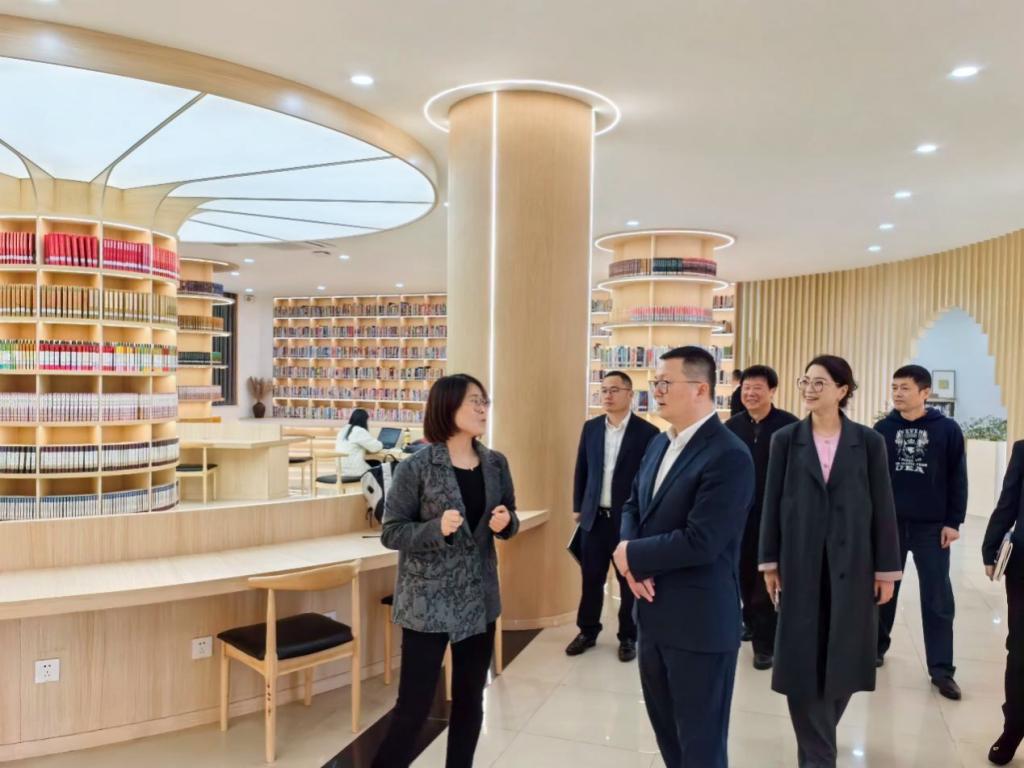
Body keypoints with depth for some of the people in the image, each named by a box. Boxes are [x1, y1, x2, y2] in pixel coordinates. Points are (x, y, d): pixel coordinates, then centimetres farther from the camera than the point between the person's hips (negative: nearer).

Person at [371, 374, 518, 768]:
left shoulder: (496, 463, 1)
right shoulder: (415, 467, -13)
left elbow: (509, 521, 12)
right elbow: (391, 533, -10)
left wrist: (505, 522, -11)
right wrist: (437, 528, -27)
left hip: (479, 599, 5)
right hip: (427, 601, -5)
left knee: (469, 699, 16)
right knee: (414, 705, 1)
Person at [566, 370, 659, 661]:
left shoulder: (647, 432, -8)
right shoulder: (590, 428, 5)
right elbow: (581, 470, 11)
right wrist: (578, 507, 10)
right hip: (594, 516, 4)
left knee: (629, 581, 10)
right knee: (591, 579, 12)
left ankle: (628, 636, 26)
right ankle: (587, 631, 29)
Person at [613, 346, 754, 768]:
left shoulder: (729, 456, -21)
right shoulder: (660, 443, 7)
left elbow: (700, 542, -27)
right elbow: (632, 505, 12)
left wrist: (631, 554, -14)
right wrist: (632, 563, -7)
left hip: (699, 620, -8)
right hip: (654, 611, 8)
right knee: (665, 725, 24)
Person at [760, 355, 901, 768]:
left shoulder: (868, 441, 0)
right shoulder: (786, 439, 1)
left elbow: (882, 507, 1)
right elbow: (772, 503, 2)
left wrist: (887, 569, -1)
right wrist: (770, 562, 0)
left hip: (852, 563, 0)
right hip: (801, 562, 0)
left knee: (845, 657, 9)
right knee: (803, 659, 3)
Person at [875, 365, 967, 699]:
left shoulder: (947, 429, -3)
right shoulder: (882, 429, 0)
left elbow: (957, 479, -1)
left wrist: (953, 521, -4)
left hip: (932, 526, -1)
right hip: (888, 522, 1)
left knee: (938, 598, 2)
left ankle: (941, 669, 9)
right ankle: (877, 646, 27)